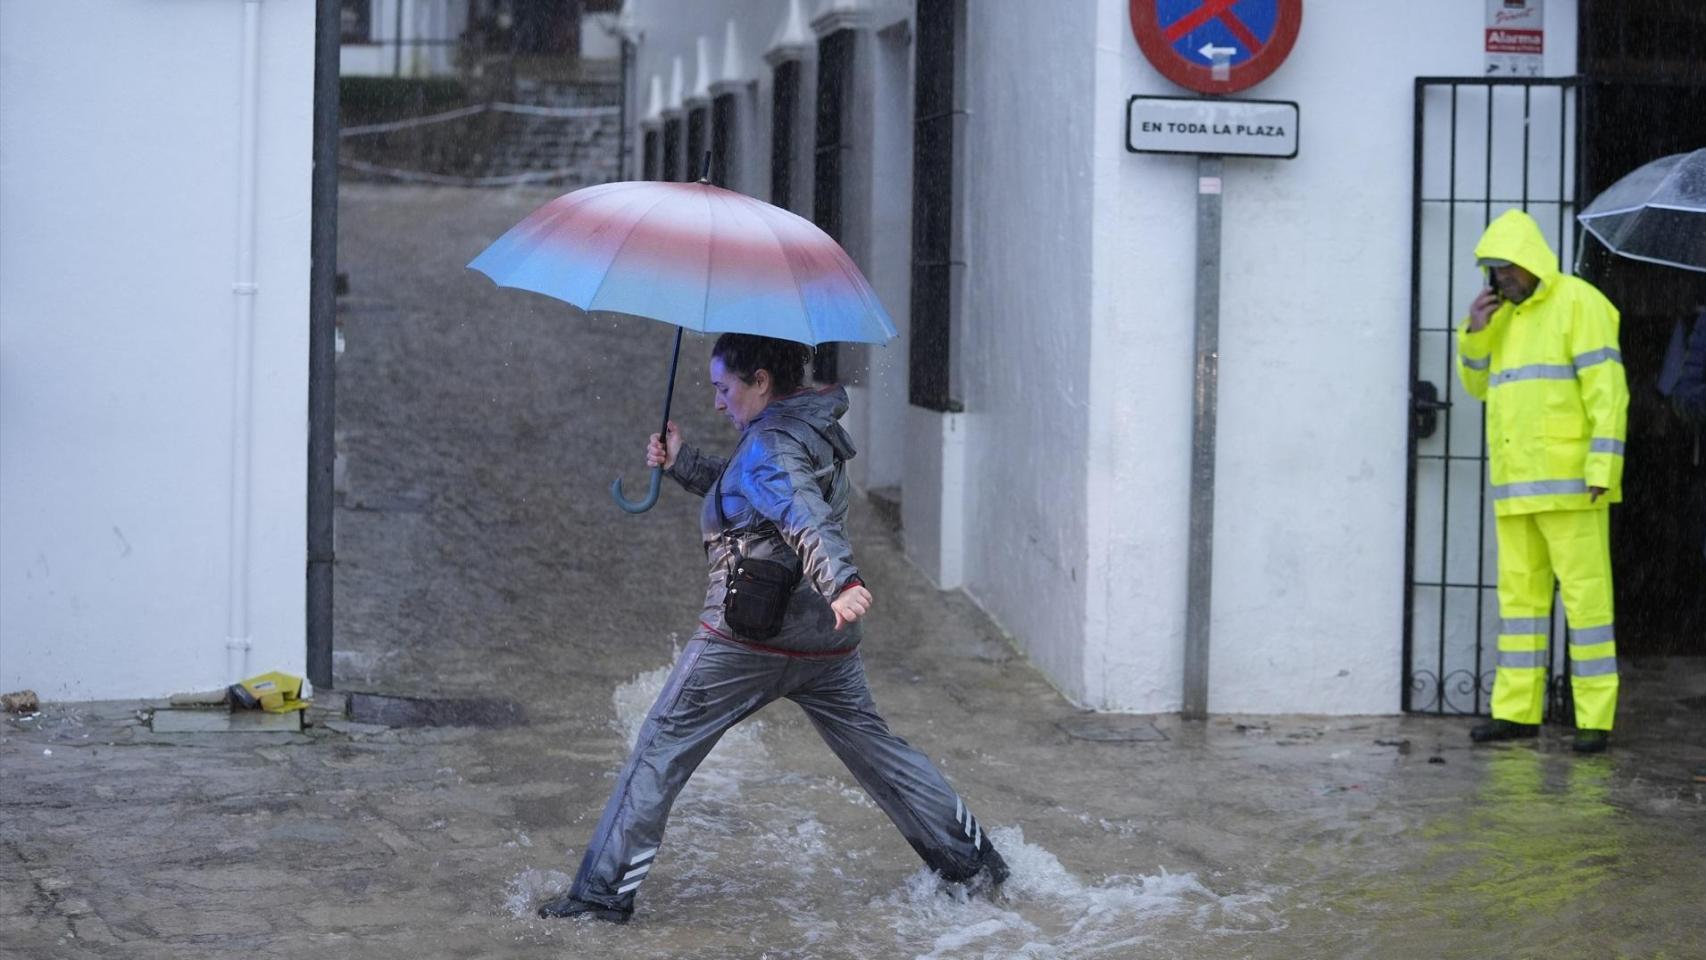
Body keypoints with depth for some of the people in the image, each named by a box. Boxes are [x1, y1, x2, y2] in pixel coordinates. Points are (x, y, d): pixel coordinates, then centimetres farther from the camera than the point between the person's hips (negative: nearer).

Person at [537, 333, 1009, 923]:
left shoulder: (771, 444, -14)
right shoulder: (812, 427, 14)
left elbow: (805, 517, -33)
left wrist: (841, 582, -48)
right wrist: (681, 463, 15)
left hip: (748, 636, -9)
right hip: (825, 640, 9)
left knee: (660, 750, 0)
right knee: (875, 747, 17)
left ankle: (603, 892, 1)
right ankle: (975, 862, 17)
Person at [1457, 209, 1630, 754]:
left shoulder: (1578, 303, -9)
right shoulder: (1508, 315, 16)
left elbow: (1607, 390, -15)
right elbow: (1478, 383, 19)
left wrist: (1603, 469, -22)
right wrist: (1475, 329, 1)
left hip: (1570, 480, -8)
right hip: (1517, 484, 8)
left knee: (1585, 594, -6)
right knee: (1520, 593, 8)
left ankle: (1594, 719, -5)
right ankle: (1517, 712, 12)